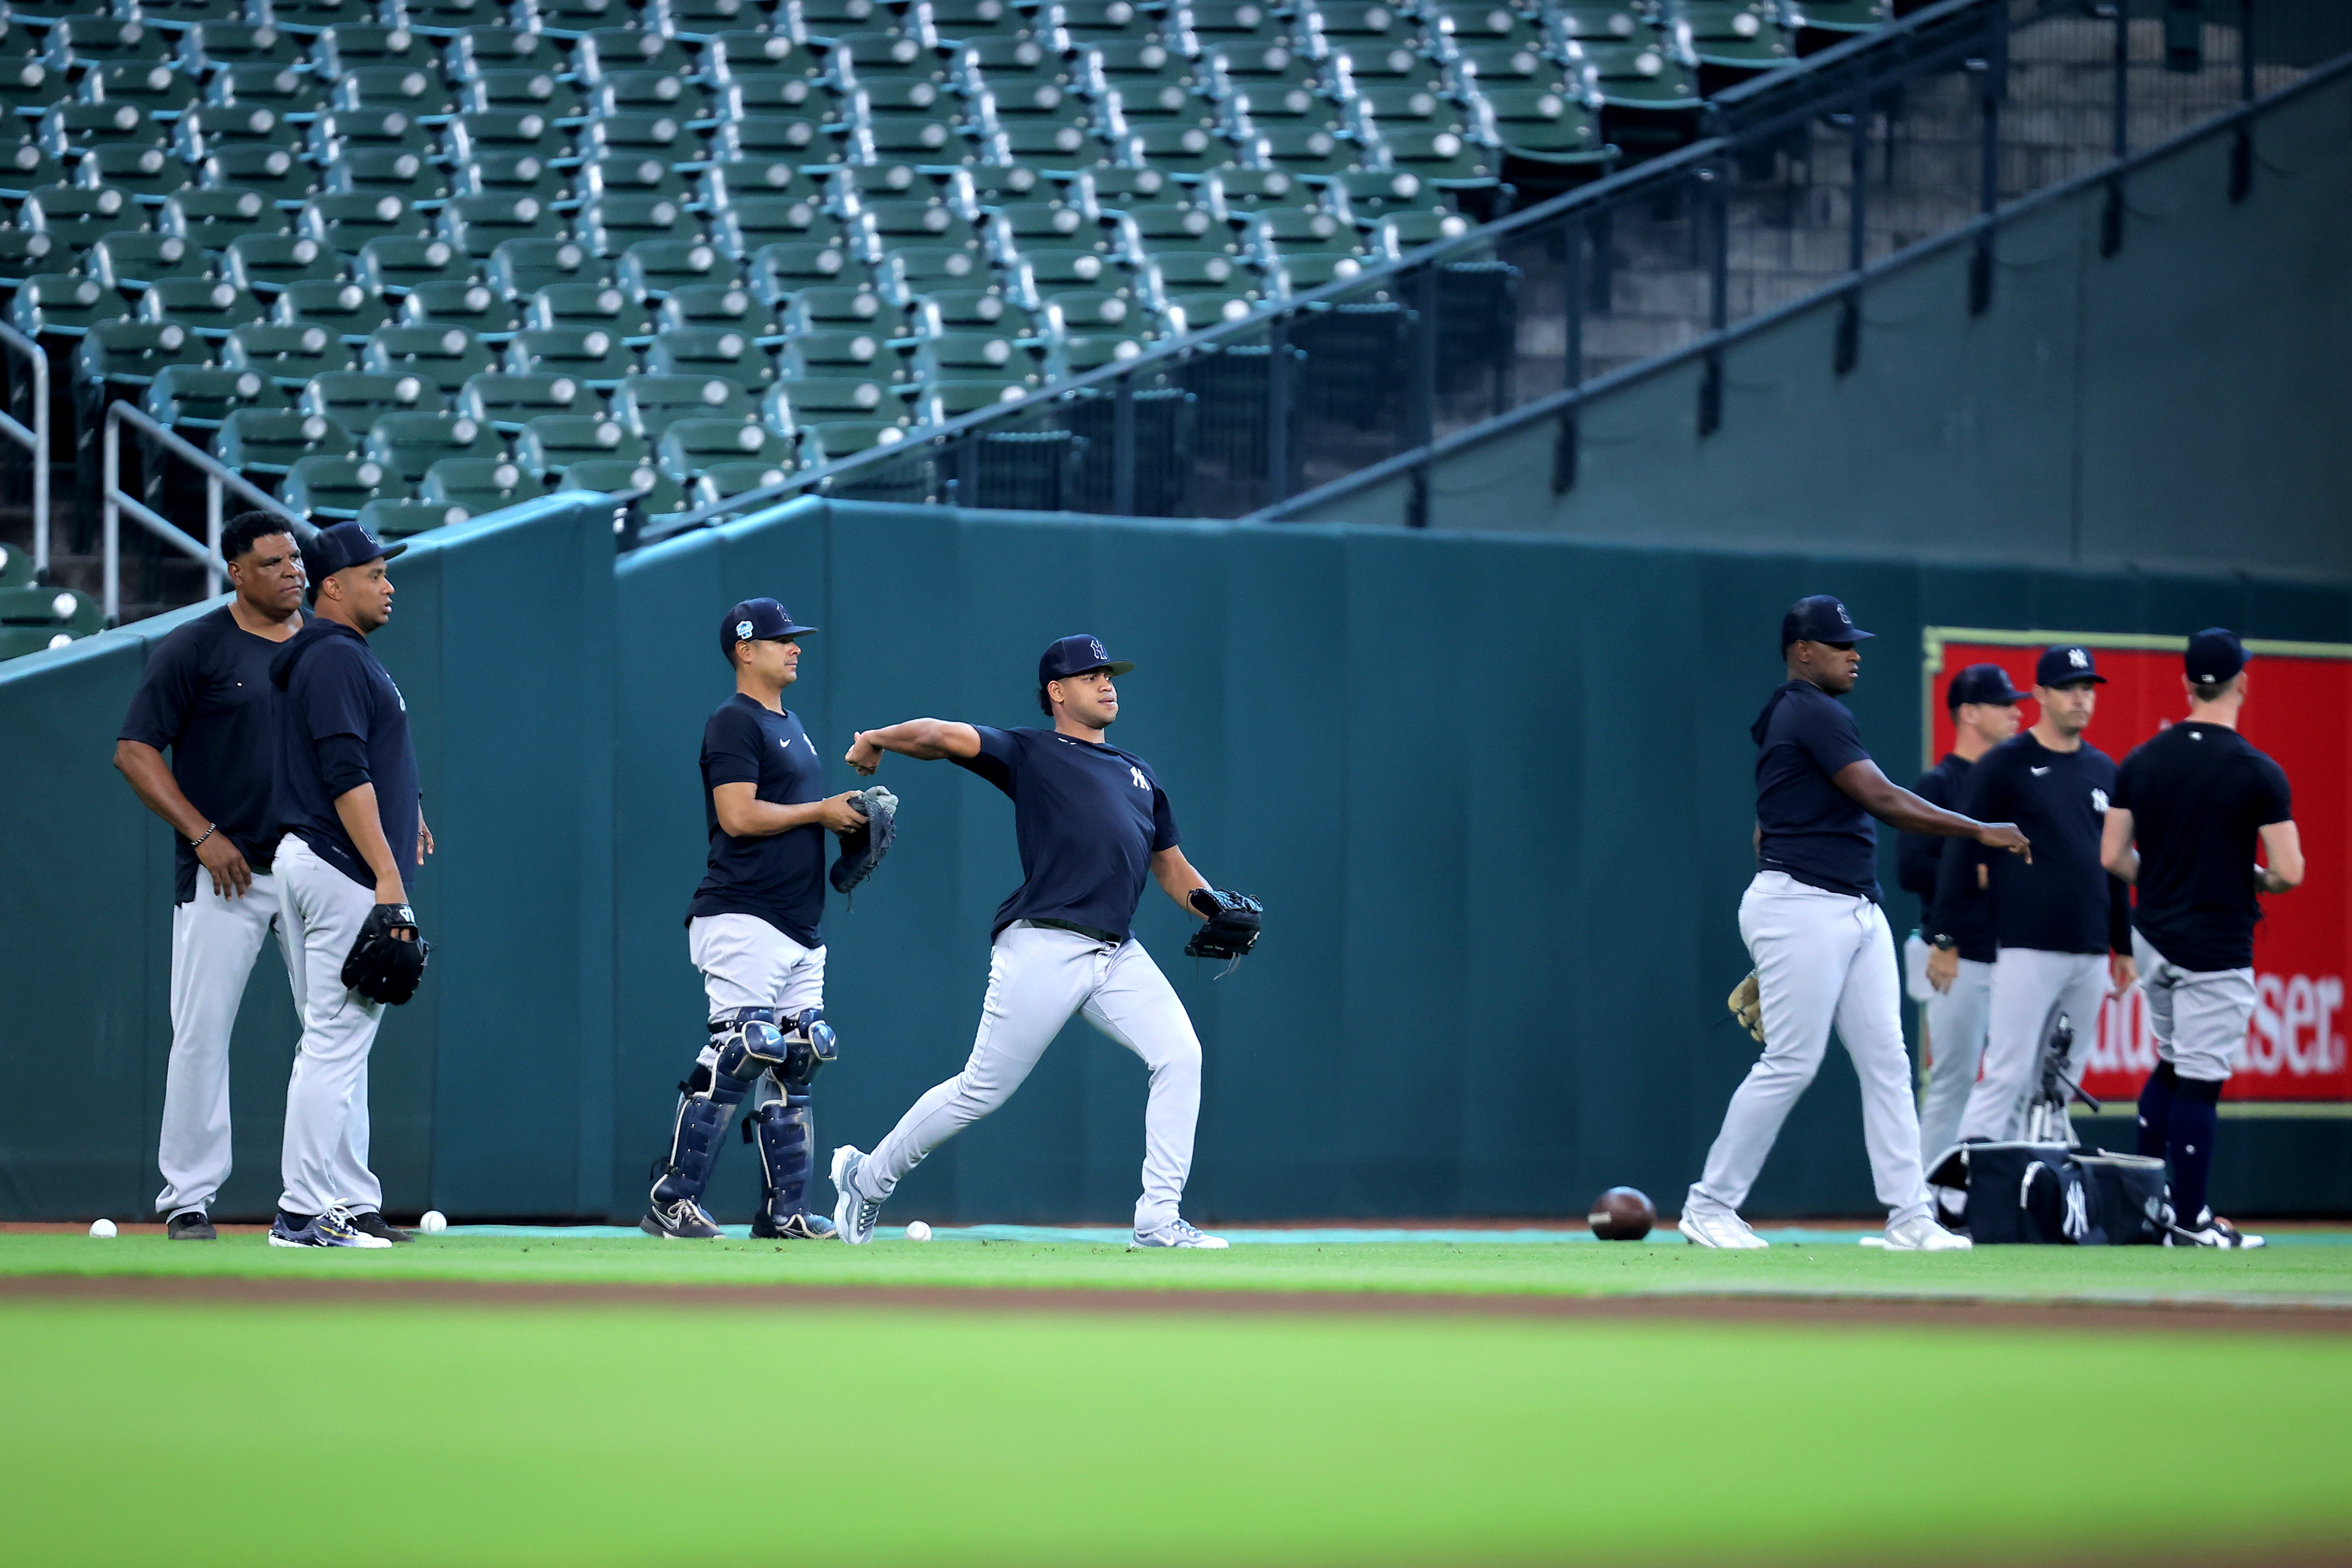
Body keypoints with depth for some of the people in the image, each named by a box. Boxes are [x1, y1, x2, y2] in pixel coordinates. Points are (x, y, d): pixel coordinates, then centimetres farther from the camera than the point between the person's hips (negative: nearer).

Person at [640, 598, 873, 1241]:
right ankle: (671, 1204, -14)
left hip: (800, 930, 10)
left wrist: (849, 815, 10)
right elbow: (740, 816, -17)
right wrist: (821, 812, -11)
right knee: (737, 1053, -16)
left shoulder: (790, 727, 22)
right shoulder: (734, 723, -7)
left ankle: (784, 1212, 9)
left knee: (794, 1063, 6)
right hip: (745, 918, -10)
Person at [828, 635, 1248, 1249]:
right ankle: (868, 1176, 19)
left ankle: (1158, 1220, -12)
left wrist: (1212, 906, 8)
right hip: (1042, 949, -5)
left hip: (1118, 956, 5)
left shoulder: (1138, 773, 23)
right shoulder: (1030, 754, 5)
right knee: (981, 1091, -1)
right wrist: (874, 742, 3)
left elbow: (1172, 869, 26)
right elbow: (941, 737, -7)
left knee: (1180, 1055, -15)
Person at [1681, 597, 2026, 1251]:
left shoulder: (1786, 719, 20)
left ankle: (1909, 1217, -1)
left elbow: (1767, 830, 23)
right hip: (1802, 909, -10)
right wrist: (1982, 833, -16)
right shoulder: (1815, 714, -11)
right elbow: (1882, 799, -20)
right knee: (1791, 1062, -8)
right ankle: (1709, 1208, 0)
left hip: (1857, 913, 10)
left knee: (1886, 1062, 3)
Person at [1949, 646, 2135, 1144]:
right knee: (2008, 1075, -14)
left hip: (2090, 954, 6)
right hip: (2027, 949, -6)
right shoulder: (2005, 764, -2)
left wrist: (2124, 947, 20)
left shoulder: (2103, 770, 15)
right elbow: (1961, 851, -3)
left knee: (2062, 1083, 6)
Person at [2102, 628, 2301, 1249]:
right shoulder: (2259, 773, -12)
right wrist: (2255, 881, 7)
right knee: (2201, 1080, -1)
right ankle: (2188, 1222, 1)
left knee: (2172, 1067, 21)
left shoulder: (2141, 762, 1)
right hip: (2217, 947, -5)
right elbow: (2290, 872, -14)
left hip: (2153, 936, 5)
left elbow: (2113, 857, 3)